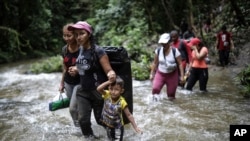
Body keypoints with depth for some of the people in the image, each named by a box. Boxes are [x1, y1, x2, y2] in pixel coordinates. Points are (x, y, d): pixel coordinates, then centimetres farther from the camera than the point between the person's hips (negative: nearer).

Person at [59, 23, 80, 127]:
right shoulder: (64, 50, -1)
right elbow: (65, 68, 11)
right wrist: (62, 83, 15)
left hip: (79, 82, -5)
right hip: (68, 82, 6)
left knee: (73, 108, -8)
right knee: (75, 107, 13)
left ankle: (80, 125, 17)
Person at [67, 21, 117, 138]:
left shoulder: (98, 51, -20)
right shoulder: (81, 49, 0)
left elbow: (108, 70, -21)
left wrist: (111, 75, -45)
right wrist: (76, 69, -3)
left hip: (98, 91, -5)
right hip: (83, 91, 6)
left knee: (100, 119, 10)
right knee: (83, 119, 3)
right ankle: (89, 136, 29)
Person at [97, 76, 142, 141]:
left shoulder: (122, 102, -26)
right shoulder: (107, 95, -17)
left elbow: (129, 115, -20)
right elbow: (99, 89, -34)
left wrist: (135, 127, -22)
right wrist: (109, 82, -39)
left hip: (117, 127, -4)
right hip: (107, 125, 4)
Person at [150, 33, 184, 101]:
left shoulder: (175, 51, -11)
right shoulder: (158, 51, -3)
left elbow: (180, 64, -8)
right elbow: (155, 63, 7)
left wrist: (182, 76, -11)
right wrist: (152, 74, 8)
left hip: (172, 75, -1)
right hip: (160, 74, 1)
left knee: (171, 94, 4)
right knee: (155, 88, -22)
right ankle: (154, 100, -5)